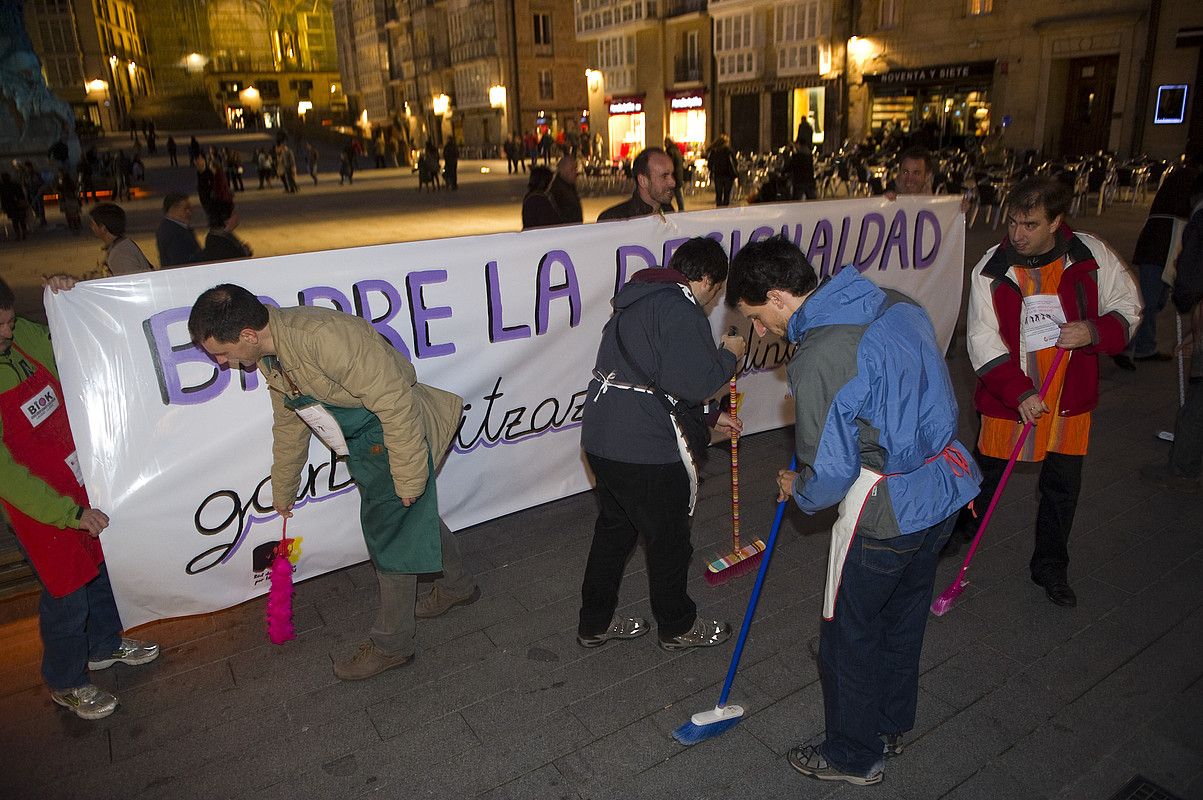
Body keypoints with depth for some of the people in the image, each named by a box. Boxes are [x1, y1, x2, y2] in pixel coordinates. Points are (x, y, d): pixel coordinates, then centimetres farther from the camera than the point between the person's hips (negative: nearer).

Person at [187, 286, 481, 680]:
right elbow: (288, 425, 15)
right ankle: (457, 585, 46)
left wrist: (408, 478, -25)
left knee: (391, 534, 1)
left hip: (397, 434, -9)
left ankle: (391, 644, 19)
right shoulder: (271, 354, -1)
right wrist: (283, 491, 27)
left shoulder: (325, 337, -33)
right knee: (416, 517, 23)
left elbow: (395, 402, -31)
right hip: (365, 444, 9)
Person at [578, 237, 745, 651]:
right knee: (668, 540, 11)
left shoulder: (639, 301, 17)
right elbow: (693, 383, -24)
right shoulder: (680, 310, -15)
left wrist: (710, 417, 28)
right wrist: (729, 355, -4)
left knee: (613, 529, 22)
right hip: (646, 453, -9)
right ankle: (677, 627, 33)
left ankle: (595, 623, 36)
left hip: (601, 441, 9)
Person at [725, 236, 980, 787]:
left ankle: (854, 756, 32)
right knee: (903, 616, 25)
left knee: (850, 634, 13)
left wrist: (796, 489, 2)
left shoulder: (818, 359, -25)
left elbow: (829, 476, -20)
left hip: (887, 513, -9)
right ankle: (892, 725, 47)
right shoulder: (894, 301, 1)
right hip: (946, 488, 9)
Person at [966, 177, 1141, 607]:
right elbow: (982, 340, -13)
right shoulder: (991, 268, -12)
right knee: (986, 475, 13)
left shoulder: (1091, 255, -8)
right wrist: (1019, 392, -25)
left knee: (1063, 485, 12)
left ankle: (1050, 567, 33)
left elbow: (1127, 306, 3)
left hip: (1070, 396, 2)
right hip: (1007, 398, -2)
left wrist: (1093, 331, -20)